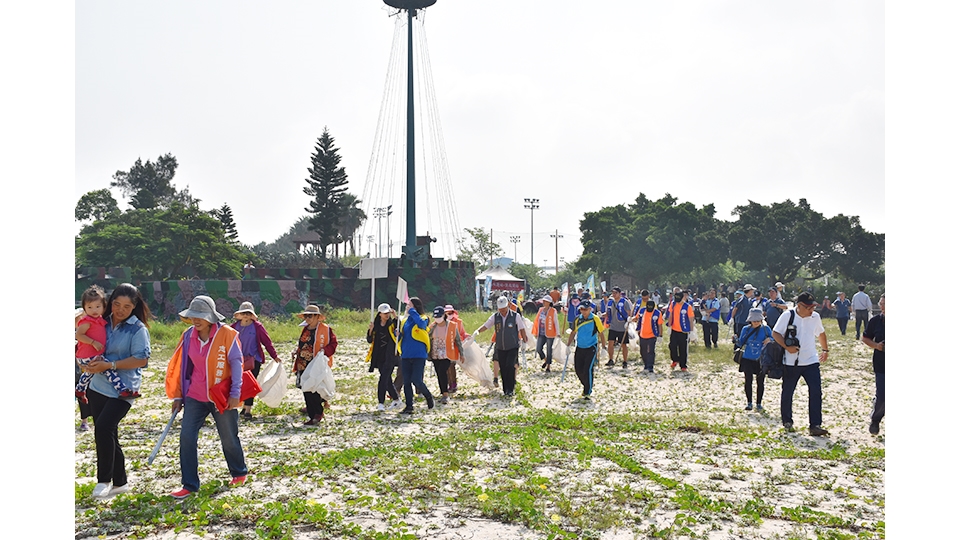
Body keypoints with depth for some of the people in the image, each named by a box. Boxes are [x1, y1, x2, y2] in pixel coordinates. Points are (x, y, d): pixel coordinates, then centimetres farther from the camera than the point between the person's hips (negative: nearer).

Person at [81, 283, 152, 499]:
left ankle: (104, 480, -3)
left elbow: (141, 359, -15)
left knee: (103, 428, -19)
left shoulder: (138, 329, -8)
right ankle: (119, 482, 24)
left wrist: (109, 365, -19)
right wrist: (87, 363, -5)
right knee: (108, 434, 11)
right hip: (97, 387, 6)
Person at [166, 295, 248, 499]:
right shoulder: (188, 335, 0)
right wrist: (177, 396, 8)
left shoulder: (226, 334, -13)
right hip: (195, 397, 4)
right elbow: (180, 366, 9)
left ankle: (239, 473, 35)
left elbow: (236, 363, -9)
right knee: (186, 437, -6)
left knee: (229, 438, 11)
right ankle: (189, 485, 5)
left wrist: (235, 393, -13)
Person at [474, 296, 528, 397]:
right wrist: (477, 331, -22)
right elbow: (486, 325, -4)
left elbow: (522, 329, -1)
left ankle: (510, 389, -9)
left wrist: (524, 342, 0)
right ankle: (505, 390, 17)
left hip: (513, 347, -3)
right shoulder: (495, 316, 0)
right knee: (503, 369, 5)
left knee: (510, 366, -18)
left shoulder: (515, 316, -7)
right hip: (500, 348, 3)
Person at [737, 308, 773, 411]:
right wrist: (736, 340, -16)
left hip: (761, 360, -1)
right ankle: (749, 403, 16)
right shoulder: (746, 329, 2)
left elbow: (774, 339, 5)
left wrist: (769, 339, -17)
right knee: (748, 381, 3)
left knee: (760, 382, 6)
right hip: (747, 359, 1)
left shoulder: (766, 329, -1)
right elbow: (741, 343, 5)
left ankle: (759, 403, 19)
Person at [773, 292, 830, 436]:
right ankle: (787, 422, 27)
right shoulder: (787, 315, -9)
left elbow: (820, 333, 20)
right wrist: (787, 347, -19)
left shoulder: (815, 317, 3)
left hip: (811, 361, 3)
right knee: (787, 392, 9)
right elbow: (776, 333, -7)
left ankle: (815, 426, -7)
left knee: (816, 392, -9)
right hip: (791, 363, -2)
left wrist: (825, 350, 27)